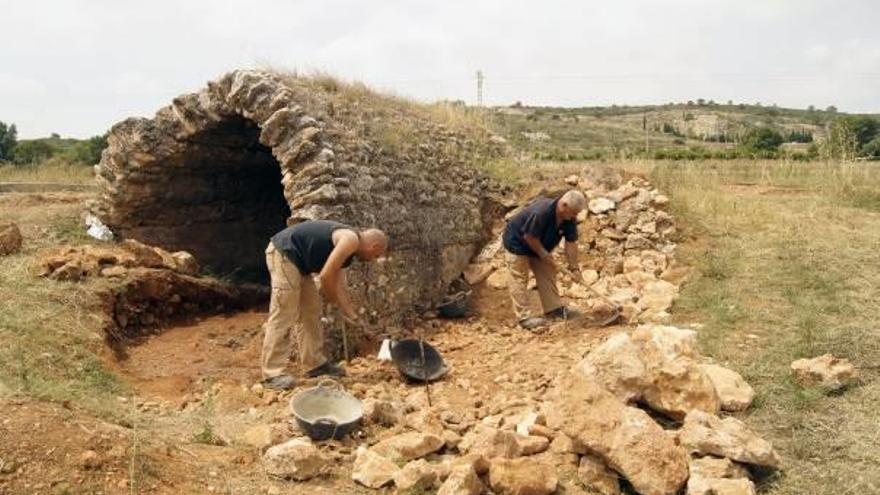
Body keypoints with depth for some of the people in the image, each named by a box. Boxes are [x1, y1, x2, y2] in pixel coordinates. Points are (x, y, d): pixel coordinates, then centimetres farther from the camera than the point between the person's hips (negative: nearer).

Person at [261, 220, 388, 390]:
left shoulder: (345, 248, 17)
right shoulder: (351, 239, -13)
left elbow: (339, 286, 18)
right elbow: (325, 276, -19)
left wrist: (354, 318, 18)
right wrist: (332, 298, 1)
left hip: (294, 260, 11)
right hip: (283, 254, -11)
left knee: (311, 310, 14)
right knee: (283, 316, -11)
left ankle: (315, 363, 21)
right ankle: (272, 374, -7)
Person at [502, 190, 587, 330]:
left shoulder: (569, 219, -13)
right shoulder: (541, 212, -38)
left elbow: (571, 243, -9)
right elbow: (529, 237, -30)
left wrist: (574, 268, -13)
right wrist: (545, 256, -20)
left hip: (538, 246, 8)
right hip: (517, 242, -8)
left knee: (547, 273, 6)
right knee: (520, 279, -7)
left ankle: (554, 309, 14)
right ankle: (524, 317, -6)